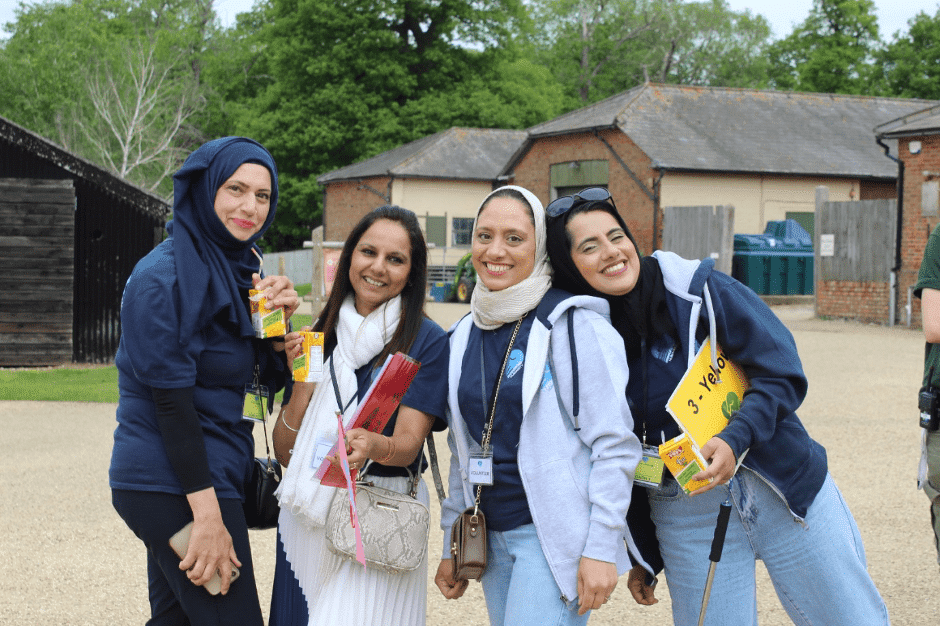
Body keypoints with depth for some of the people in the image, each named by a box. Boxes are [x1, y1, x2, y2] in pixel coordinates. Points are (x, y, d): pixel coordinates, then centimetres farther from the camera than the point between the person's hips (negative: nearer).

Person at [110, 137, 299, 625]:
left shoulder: (238, 266, 11)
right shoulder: (165, 274, -15)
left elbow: (271, 379, 13)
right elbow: (171, 399, -20)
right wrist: (209, 516, -23)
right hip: (174, 487, -9)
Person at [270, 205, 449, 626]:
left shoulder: (426, 341, -4)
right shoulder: (322, 335, 8)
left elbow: (408, 445, -13)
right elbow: (284, 452, 5)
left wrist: (374, 446, -35)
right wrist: (304, 381, -9)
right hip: (304, 519, 4)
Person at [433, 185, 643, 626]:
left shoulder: (575, 325, -9)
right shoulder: (465, 335, 11)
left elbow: (615, 445, -11)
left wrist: (601, 549, -15)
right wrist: (452, 545, 17)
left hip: (557, 535, -6)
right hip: (493, 536, 6)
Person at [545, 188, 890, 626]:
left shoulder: (700, 290, -9)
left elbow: (782, 373, -10)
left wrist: (735, 440, -27)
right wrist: (643, 556, 12)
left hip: (783, 492, -1)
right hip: (685, 520, 1)